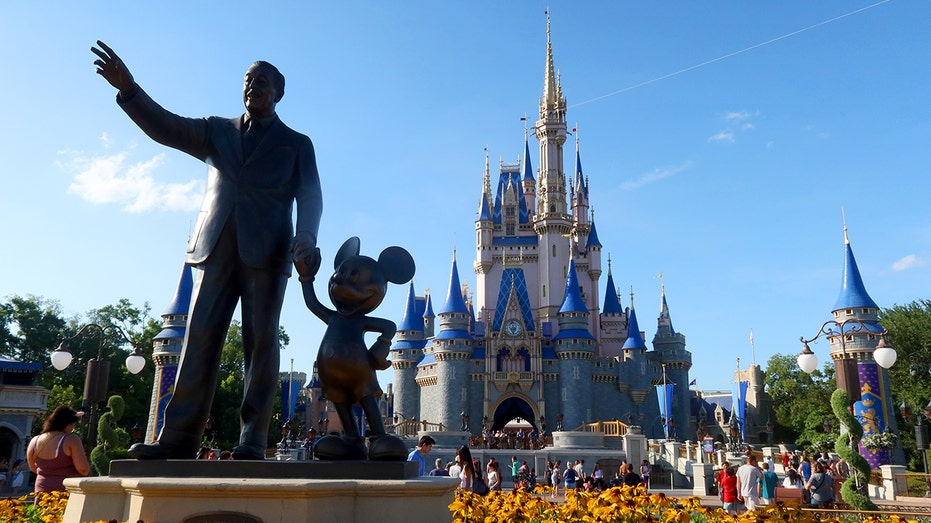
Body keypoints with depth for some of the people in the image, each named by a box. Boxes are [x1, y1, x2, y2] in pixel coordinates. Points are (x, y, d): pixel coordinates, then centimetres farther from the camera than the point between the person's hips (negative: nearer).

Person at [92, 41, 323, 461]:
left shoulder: (296, 143, 15)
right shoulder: (217, 131, 23)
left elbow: (310, 197, 4)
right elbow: (166, 128, 9)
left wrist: (306, 235, -16)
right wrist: (129, 89, -8)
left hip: (266, 252, -2)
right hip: (215, 248, 3)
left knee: (260, 342, -6)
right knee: (200, 339, -4)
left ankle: (253, 439, -5)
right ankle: (177, 437, -4)